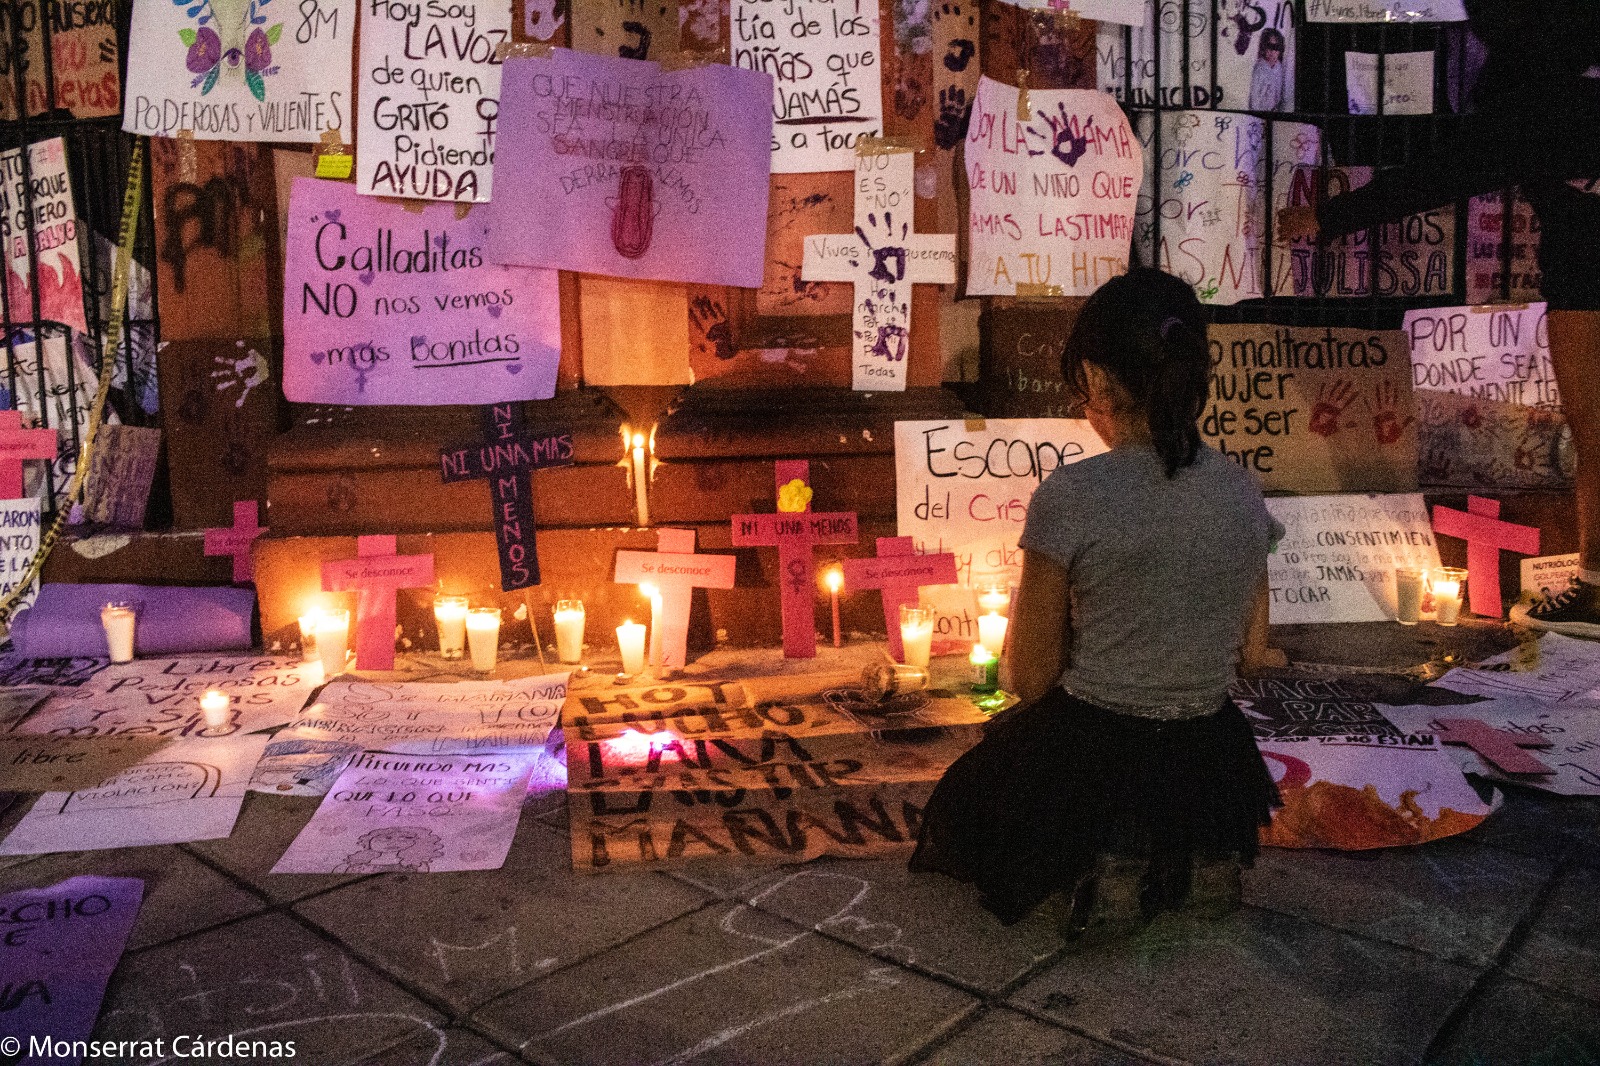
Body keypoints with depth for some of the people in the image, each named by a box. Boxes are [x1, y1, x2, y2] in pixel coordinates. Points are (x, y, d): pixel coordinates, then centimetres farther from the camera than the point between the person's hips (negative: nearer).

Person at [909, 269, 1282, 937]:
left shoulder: (1069, 496, -19)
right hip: (1207, 764, 5)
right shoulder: (1242, 493, -4)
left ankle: (1094, 872, 0)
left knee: (973, 795, 28)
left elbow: (1030, 678, -11)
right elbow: (1253, 651, 8)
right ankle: (1195, 857, 10)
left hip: (1090, 755, -5)